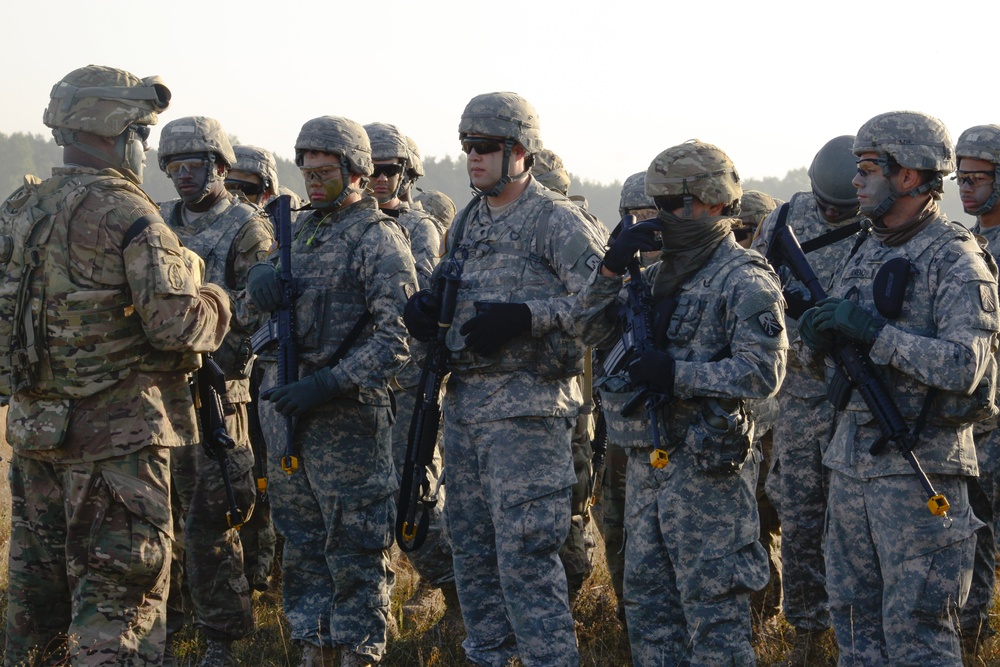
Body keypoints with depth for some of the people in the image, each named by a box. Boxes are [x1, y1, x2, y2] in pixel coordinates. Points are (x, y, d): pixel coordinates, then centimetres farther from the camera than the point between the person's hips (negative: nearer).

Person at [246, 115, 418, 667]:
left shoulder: (378, 239, -9)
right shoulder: (303, 227, 15)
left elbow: (396, 337, -16)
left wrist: (327, 384, -24)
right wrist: (263, 274, 0)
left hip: (344, 414, -8)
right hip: (283, 405, 8)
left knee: (354, 548, -3)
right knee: (302, 542, 14)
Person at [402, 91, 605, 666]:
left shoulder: (556, 220, -8)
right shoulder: (468, 223, 16)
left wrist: (526, 316, -22)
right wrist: (427, 308, 4)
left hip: (527, 405, -8)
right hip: (464, 402, 8)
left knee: (525, 553, -10)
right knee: (472, 549, 13)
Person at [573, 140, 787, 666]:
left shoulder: (745, 281, -11)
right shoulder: (659, 275, 14)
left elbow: (763, 372, -20)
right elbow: (589, 330, 12)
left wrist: (678, 374, -24)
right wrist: (612, 269, -3)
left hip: (707, 469, -8)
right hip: (648, 462, 8)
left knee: (713, 609, -3)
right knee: (648, 605, 15)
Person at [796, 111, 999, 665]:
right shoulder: (863, 254, 13)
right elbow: (820, 363, 18)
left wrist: (874, 332, -24)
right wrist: (818, 336, -5)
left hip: (918, 468, -8)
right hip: (851, 462, 8)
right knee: (853, 618, 13)